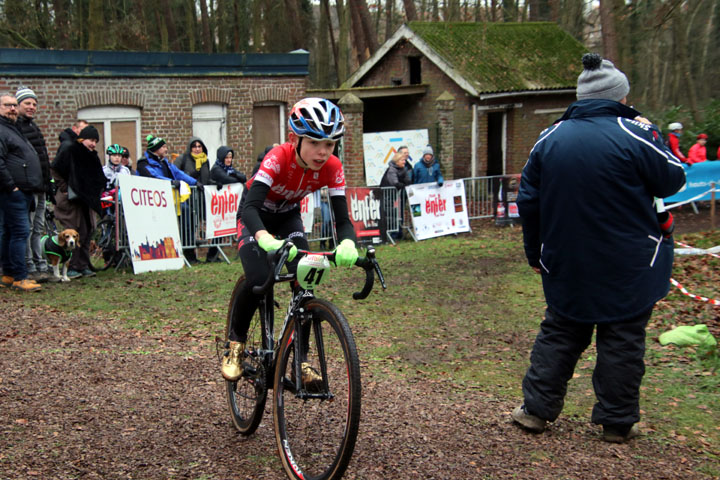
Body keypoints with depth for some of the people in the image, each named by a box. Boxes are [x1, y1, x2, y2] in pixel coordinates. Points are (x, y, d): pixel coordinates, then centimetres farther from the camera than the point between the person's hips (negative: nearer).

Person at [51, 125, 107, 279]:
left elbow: (99, 180, 21)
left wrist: (93, 195, 7)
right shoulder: (68, 152, -5)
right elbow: (55, 172, -9)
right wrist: (65, 189, -12)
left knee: (87, 232, 6)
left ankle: (83, 266, 14)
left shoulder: (92, 157, 16)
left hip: (86, 200, 7)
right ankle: (71, 267, -4)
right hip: (71, 200, -7)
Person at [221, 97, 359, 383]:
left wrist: (347, 243, -53)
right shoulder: (279, 158, -37)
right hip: (256, 215, -3)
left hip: (288, 216, 4)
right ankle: (235, 343, 2)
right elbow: (251, 206, -47)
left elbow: (342, 218, -28)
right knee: (258, 279, -25)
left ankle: (301, 361, -6)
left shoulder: (332, 168, -25)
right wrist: (265, 239, -69)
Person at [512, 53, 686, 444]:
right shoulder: (635, 135, -14)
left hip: (565, 265, 4)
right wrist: (655, 140, 10)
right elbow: (672, 181, -4)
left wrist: (534, 252, 17)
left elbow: (528, 201, 7)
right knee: (622, 339, 6)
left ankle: (536, 409, 18)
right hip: (630, 266, -4)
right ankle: (617, 422, 13)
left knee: (558, 334, 16)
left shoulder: (549, 138, 3)